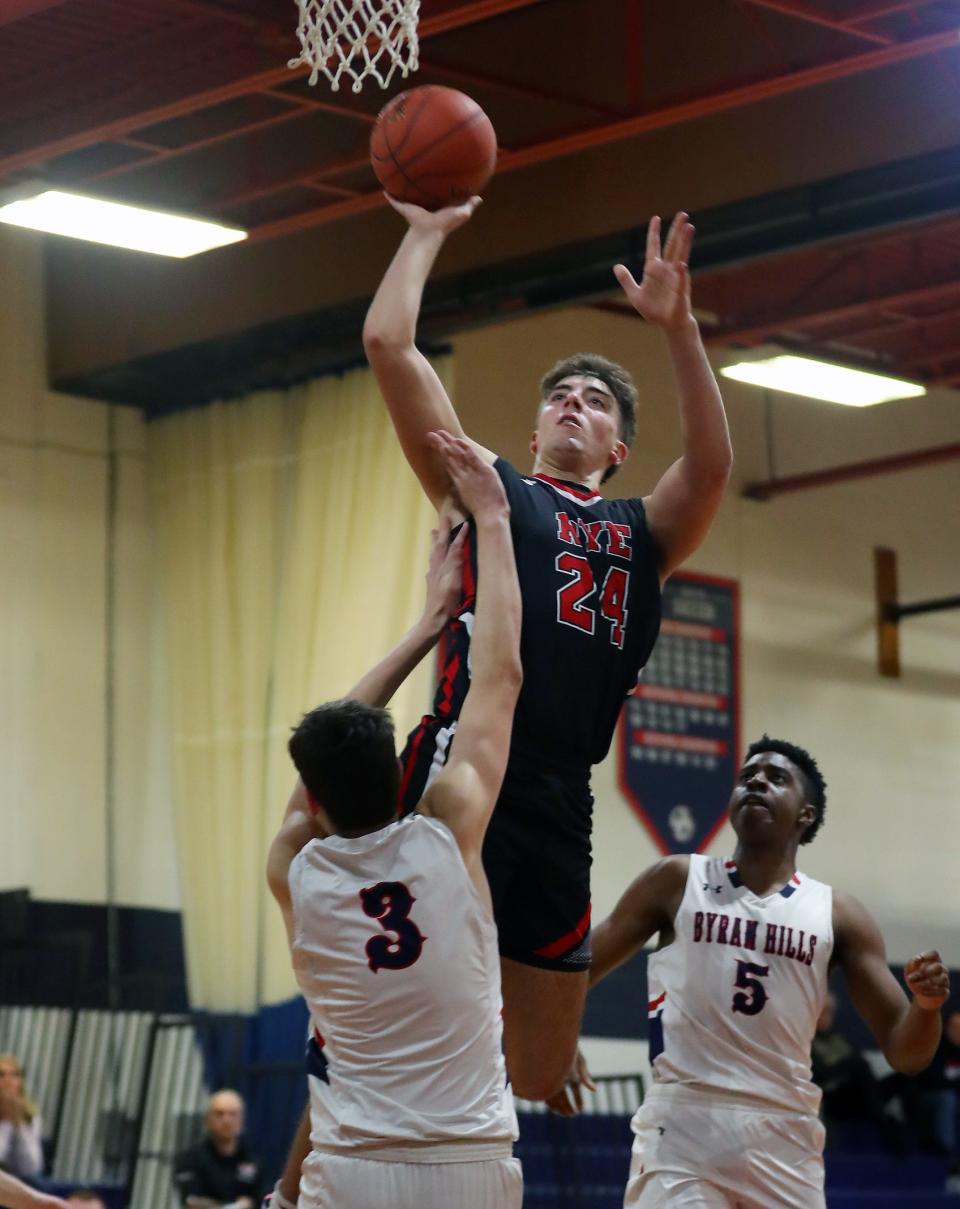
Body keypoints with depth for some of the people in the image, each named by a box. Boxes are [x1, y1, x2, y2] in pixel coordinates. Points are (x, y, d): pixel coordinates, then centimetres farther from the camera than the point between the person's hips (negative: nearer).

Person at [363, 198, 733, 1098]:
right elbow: (387, 343, 10)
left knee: (540, 1083, 8)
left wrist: (676, 325, -6)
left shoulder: (642, 533, 23)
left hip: (561, 807, 4)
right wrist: (427, 231, 16)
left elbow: (710, 465, 1)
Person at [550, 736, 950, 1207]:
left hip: (785, 1137, 2)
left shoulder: (837, 915, 8)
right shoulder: (677, 880, 6)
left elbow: (904, 1053, 7)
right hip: (682, 1124, -2)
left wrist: (927, 1005, -16)